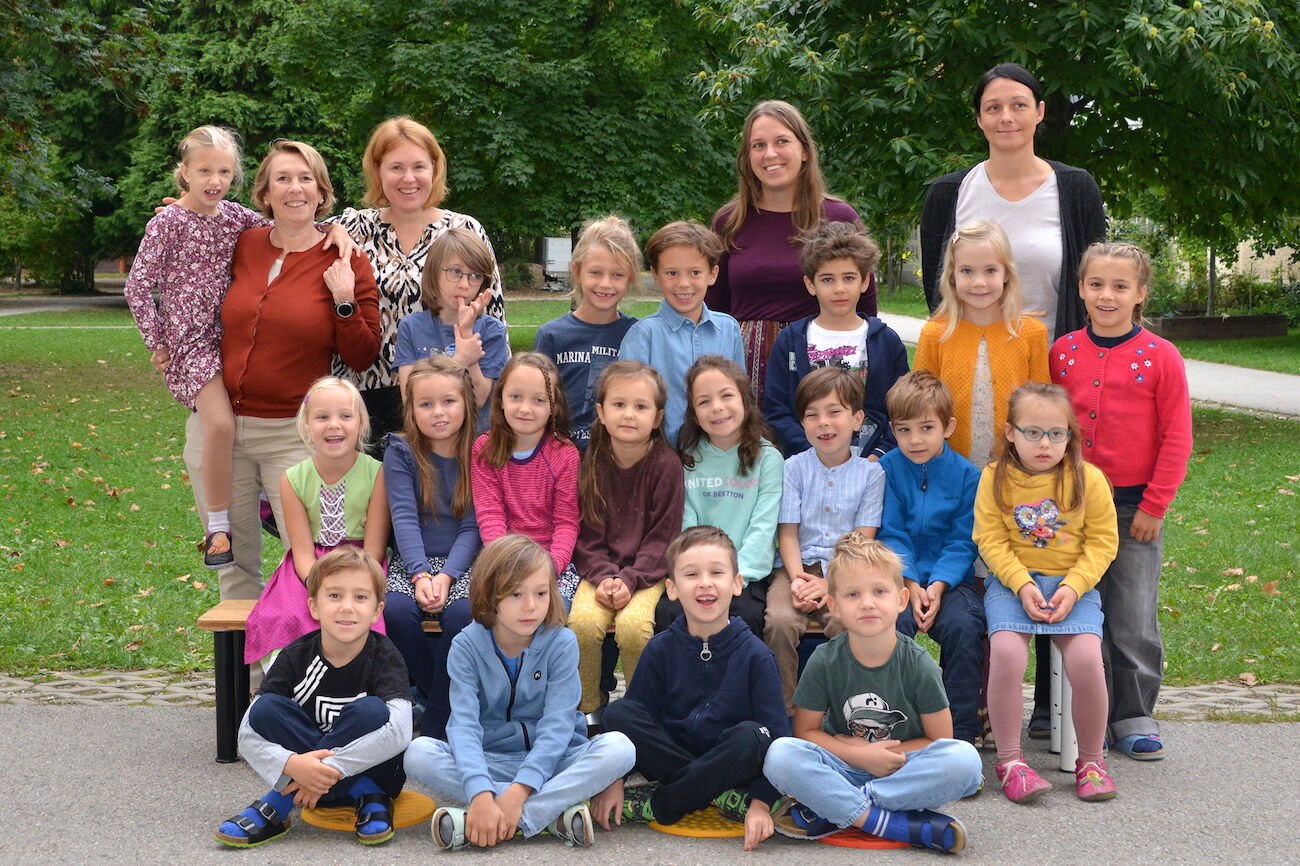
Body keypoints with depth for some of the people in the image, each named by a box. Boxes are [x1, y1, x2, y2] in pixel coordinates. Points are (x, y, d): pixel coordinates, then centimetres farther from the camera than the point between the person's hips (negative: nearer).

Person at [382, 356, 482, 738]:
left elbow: (472, 527, -2)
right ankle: (440, 697, -9)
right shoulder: (401, 452, 3)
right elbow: (404, 519, -6)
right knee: (396, 610, -31)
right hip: (412, 560, 1)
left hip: (462, 562, -1)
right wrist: (420, 575, -20)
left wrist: (446, 576, -17)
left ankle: (435, 728, -20)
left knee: (463, 612, -32)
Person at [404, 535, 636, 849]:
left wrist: (519, 791, -32)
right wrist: (481, 795, -38)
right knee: (418, 753, -26)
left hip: (551, 760, 0)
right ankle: (555, 813, -30)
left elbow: (557, 724, -17)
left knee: (619, 747, -28)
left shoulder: (561, 643, -9)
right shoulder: (467, 646, -8)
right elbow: (464, 723, -20)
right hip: (488, 761, 0)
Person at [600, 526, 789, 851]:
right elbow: (630, 720, -1)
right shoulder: (660, 649, 1)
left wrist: (761, 803, -24)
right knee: (616, 713, -22)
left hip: (729, 762, -2)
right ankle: (721, 797, -21)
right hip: (669, 758, 2)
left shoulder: (754, 654, -6)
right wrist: (614, 781, -16)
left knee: (751, 736, -34)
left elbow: (777, 734, -11)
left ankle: (657, 805, -20)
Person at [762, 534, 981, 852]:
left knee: (965, 760, -30)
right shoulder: (825, 661, -7)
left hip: (904, 771, 0)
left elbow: (939, 740, -3)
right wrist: (862, 756, -17)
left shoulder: (919, 664, -8)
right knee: (780, 754, -29)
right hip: (844, 766, 0)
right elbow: (805, 731, -2)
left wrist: (874, 750, -12)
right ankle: (900, 826, -30)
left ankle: (829, 813, -27)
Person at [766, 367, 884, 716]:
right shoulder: (794, 468, 7)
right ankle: (782, 712, -14)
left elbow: (863, 539, 0)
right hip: (797, 568, 1)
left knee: (847, 625, -31)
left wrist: (831, 583, -15)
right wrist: (797, 579, -15)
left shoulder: (870, 473, 5)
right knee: (779, 621, -28)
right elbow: (788, 532, 3)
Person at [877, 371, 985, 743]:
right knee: (891, 622, -30)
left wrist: (938, 585, -15)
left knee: (963, 625, -28)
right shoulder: (888, 469, 4)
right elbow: (892, 534, 1)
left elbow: (962, 542, 0)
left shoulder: (966, 475, 2)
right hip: (901, 577, 0)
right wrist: (910, 584, -13)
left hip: (950, 578, 0)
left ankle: (961, 733, -16)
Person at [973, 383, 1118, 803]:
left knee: (1086, 658, -25)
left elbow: (1102, 542, 1)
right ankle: (1010, 760, -13)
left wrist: (1072, 588, -12)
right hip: (1012, 582, 0)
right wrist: (1023, 585, -15)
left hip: (1073, 583, 0)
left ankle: (1091, 760, -1)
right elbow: (991, 540, -2)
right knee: (1006, 652, -28)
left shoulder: (1088, 479, -2)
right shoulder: (995, 478, -2)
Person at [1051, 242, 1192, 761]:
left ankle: (1135, 717, 16)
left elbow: (1176, 439, -3)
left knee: (1135, 618, 3)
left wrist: (1153, 506, -7)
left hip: (1135, 506, -2)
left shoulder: (1160, 357, -4)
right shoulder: (1062, 352, 3)